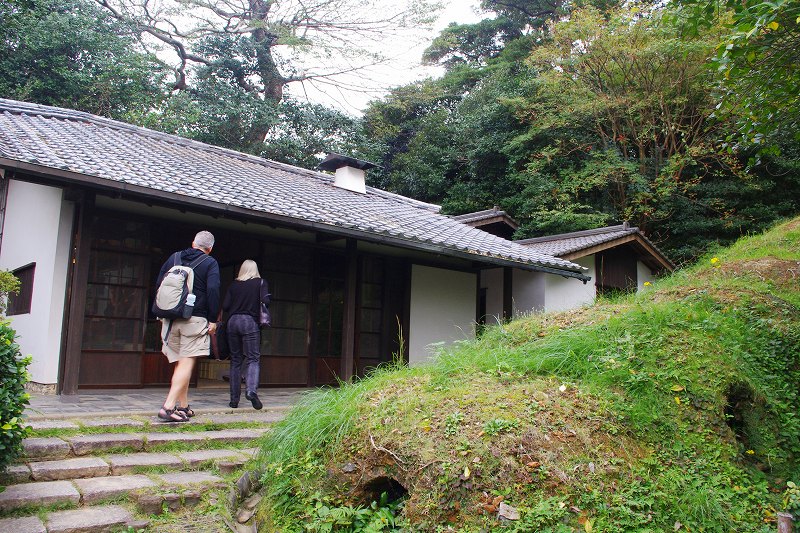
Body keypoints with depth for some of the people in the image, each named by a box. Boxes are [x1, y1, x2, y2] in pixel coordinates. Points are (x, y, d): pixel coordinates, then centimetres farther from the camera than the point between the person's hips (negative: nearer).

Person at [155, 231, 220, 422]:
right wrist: (213, 319, -6)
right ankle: (168, 406, -15)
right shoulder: (210, 263, 0)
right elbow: (213, 291, -11)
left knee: (180, 363, 13)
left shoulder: (174, 258, 15)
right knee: (187, 363, -5)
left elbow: (159, 284, 15)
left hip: (171, 318, 5)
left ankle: (183, 406, 18)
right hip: (195, 319, -5)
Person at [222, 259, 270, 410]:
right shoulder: (260, 282, 5)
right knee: (253, 358, -2)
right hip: (249, 321, -3)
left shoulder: (234, 284, 11)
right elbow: (265, 301, -8)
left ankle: (234, 399, 8)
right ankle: (251, 390, -27)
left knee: (235, 360, 9)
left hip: (233, 322, 3)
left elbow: (225, 306, 4)